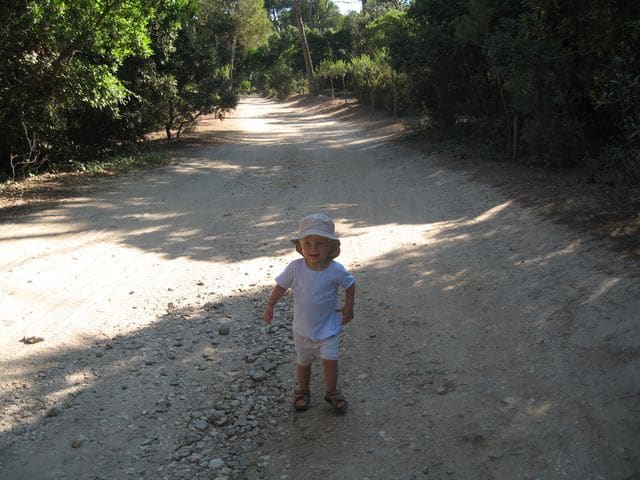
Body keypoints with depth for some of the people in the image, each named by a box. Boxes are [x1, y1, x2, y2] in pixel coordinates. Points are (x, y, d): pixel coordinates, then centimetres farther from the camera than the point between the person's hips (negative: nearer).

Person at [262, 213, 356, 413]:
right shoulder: (295, 268, -18)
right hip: (303, 327, 1)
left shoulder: (336, 270, -19)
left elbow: (350, 285, 0)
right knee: (303, 362, 17)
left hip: (328, 327, -1)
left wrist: (348, 307, -2)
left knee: (330, 360, -6)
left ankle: (331, 392, 20)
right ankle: (303, 391, 40)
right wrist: (269, 307, -7)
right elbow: (281, 286, -4)